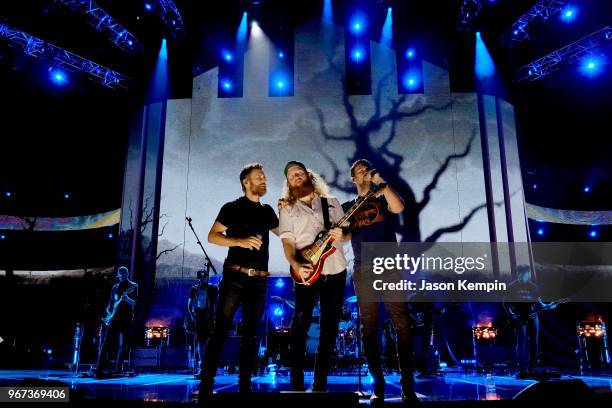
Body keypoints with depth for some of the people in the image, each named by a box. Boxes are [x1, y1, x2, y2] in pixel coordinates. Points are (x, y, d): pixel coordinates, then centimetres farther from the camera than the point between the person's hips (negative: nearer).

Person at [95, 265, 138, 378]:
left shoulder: (133, 286, 3)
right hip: (113, 319, 3)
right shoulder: (115, 287, 15)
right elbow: (110, 303, 20)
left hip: (125, 320, -3)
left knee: (122, 345, -3)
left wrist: (126, 298, -26)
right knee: (104, 342, -7)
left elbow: (135, 303, -7)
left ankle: (118, 370, 4)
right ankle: (99, 368, -9)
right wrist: (109, 313, 2)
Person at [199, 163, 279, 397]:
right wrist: (240, 241, -19)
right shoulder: (232, 208, 1)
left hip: (259, 281, 5)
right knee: (220, 330, -6)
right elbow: (212, 236, -5)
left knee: (250, 334, 7)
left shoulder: (267, 211, 16)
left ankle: (245, 385, 13)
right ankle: (206, 384, -1)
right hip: (235, 277, -5)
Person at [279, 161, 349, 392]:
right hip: (308, 272, -3)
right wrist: (296, 265, -21)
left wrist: (341, 236, -11)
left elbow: (348, 233, 13)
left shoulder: (332, 203, 13)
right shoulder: (287, 209, 6)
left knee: (330, 325, 6)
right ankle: (297, 382, 3)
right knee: (301, 322, -9)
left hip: (336, 270, 3)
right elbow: (287, 242, -3)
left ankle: (320, 383, 17)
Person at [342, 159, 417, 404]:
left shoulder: (383, 200, 15)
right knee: (369, 328, 0)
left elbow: (399, 207, -8)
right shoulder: (347, 207, 19)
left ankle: (407, 384, -4)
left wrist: (380, 181, -9)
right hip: (363, 271, 1)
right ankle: (378, 386, 7)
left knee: (402, 324, -8)